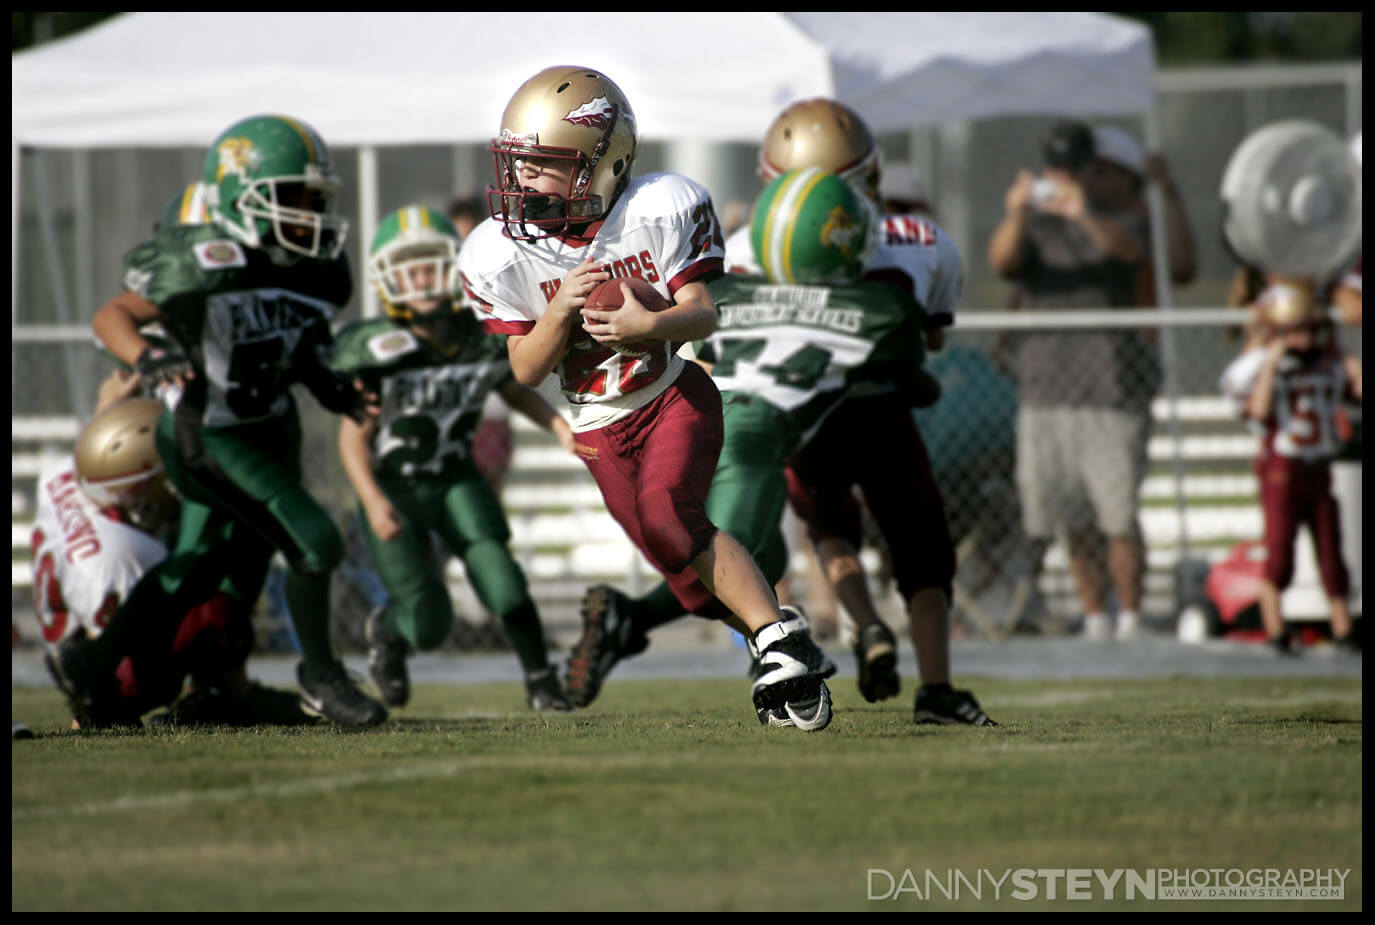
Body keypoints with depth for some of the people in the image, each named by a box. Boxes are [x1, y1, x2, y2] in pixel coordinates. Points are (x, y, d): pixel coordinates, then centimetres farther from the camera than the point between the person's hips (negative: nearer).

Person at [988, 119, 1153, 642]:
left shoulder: (1122, 220, 8)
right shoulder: (1033, 225, 12)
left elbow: (1129, 248, -16)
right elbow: (1001, 260, -10)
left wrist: (1086, 217, -38)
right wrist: (1016, 216, -31)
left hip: (1113, 393, -2)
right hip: (1047, 395, 2)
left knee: (1119, 518, -9)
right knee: (1076, 525, 4)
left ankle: (1130, 619, 2)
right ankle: (1095, 623, 14)